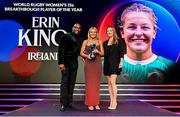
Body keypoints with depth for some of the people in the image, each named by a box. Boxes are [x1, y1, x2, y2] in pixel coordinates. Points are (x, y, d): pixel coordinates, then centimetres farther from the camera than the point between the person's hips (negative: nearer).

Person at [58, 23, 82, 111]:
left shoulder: (79, 39, 16)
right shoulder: (66, 36, -2)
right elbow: (61, 50, -8)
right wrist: (61, 62, -15)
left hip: (74, 64, 6)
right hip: (66, 63, -6)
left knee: (72, 83, 6)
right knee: (64, 82, -6)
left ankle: (69, 102, 11)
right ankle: (63, 103, -3)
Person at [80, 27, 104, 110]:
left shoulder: (99, 42, 11)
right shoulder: (85, 42, 7)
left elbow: (102, 53, 9)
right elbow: (81, 53, 4)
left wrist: (98, 52, -10)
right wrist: (87, 56, -14)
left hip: (97, 64, 2)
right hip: (88, 64, -1)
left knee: (96, 83, 3)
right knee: (89, 83, -2)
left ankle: (96, 103, 10)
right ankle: (90, 103, 4)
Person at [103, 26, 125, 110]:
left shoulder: (118, 41, 3)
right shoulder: (105, 43, 16)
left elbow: (121, 53, -2)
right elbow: (103, 54, 16)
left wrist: (121, 62, -11)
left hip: (114, 64, -5)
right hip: (107, 64, 5)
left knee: (112, 82, -13)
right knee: (109, 83, 4)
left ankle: (114, 101, -7)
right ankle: (111, 101, 9)